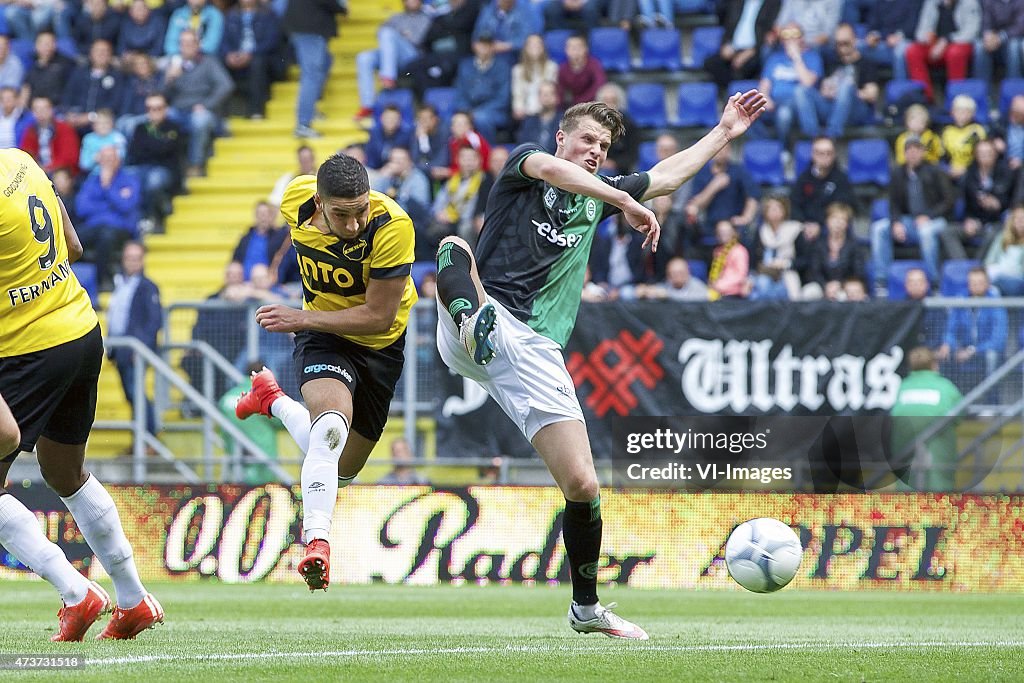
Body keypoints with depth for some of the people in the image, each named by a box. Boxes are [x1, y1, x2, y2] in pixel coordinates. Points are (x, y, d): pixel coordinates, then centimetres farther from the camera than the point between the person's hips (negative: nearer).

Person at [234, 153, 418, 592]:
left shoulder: (393, 227, -32)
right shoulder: (296, 201, -19)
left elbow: (379, 317, -26)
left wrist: (303, 318, -32)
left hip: (381, 345, 0)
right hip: (322, 339, 0)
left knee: (343, 469, 13)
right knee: (333, 427, -32)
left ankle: (275, 403, 38)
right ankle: (317, 543, -33)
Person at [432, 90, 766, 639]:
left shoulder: (597, 194, 27)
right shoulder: (522, 163, 10)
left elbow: (667, 177, 40)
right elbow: (549, 167, -14)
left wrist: (725, 131, 42)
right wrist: (626, 203, -18)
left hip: (535, 351, 4)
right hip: (486, 320, -4)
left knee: (581, 485, -3)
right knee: (455, 248, -36)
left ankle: (586, 608, 15)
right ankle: (472, 322, -69)